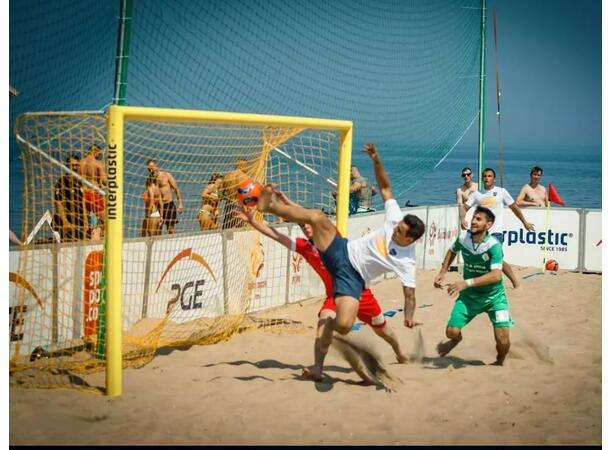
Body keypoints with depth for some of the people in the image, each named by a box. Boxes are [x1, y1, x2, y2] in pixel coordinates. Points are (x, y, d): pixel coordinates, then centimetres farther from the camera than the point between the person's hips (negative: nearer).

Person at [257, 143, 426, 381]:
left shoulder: (406, 262, -14)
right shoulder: (395, 219, -5)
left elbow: (409, 293, -12)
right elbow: (385, 188, 2)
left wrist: (409, 317, -29)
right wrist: (376, 160, -8)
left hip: (353, 278, -4)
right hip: (342, 251, 4)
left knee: (343, 325, -27)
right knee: (317, 216, -23)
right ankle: (272, 206, -12)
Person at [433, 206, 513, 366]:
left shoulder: (494, 245, -25)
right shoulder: (463, 238, -11)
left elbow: (496, 275, -37)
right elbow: (452, 251, 14)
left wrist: (467, 283, -44)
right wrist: (442, 272, 5)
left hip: (494, 296, -3)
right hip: (469, 295, 4)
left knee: (503, 340, -14)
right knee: (451, 332, -5)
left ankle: (499, 363, 21)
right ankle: (456, 339, 35)